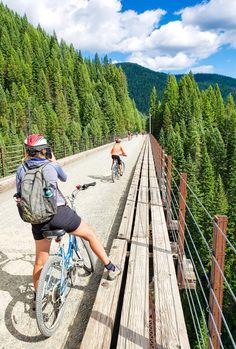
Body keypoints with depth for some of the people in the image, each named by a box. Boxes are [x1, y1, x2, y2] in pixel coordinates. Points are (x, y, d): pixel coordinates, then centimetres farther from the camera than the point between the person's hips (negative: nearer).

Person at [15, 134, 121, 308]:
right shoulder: (51, 165, -1)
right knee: (90, 234, 17)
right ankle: (111, 268, 25)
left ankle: (37, 297, 36)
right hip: (59, 213, -3)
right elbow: (64, 178, 20)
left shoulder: (21, 170, 4)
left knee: (40, 261, 20)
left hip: (38, 220, 4)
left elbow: (20, 197, 8)